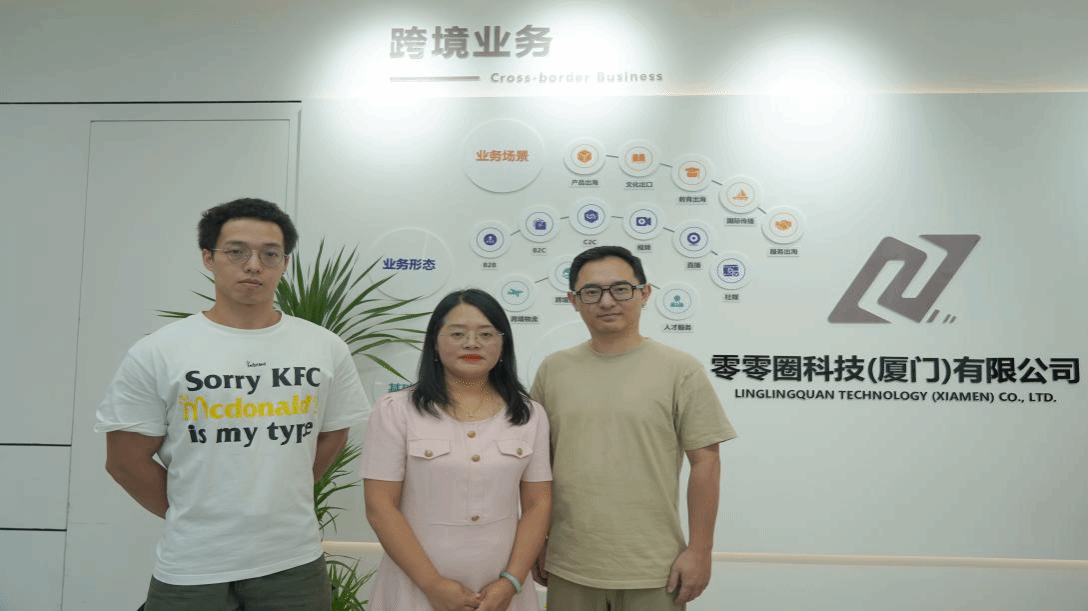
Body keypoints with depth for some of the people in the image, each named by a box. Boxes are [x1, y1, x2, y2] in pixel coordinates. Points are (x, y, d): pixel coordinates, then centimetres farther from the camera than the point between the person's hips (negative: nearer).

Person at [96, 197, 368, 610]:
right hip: (191, 568, -1)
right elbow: (126, 460, -2)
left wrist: (274, 505, 9)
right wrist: (196, 517, 2)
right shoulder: (157, 353, -6)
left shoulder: (327, 348, -1)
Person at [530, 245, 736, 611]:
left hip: (653, 570, -2)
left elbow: (704, 462, -5)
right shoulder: (552, 370, 2)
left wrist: (699, 550, -6)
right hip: (568, 567, 3)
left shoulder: (680, 370, -6)